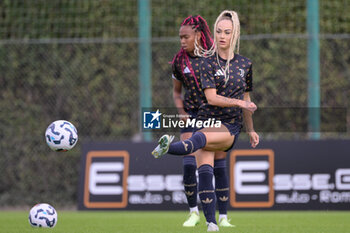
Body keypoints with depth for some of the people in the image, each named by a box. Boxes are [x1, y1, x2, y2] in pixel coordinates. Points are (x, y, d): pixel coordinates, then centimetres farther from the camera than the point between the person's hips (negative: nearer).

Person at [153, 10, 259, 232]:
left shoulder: (245, 64, 12)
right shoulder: (208, 63, 4)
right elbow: (211, 98, -7)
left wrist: (251, 130, 19)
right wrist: (239, 103, -16)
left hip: (231, 126, 0)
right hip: (207, 119, 0)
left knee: (202, 137, -35)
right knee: (204, 169, -22)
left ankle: (169, 148, -64)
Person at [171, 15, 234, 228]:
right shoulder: (179, 61, 2)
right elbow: (177, 92, 14)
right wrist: (182, 112, -2)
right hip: (192, 116, 1)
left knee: (219, 166, -2)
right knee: (189, 166, -11)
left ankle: (223, 217, 5)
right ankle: (194, 213, 5)